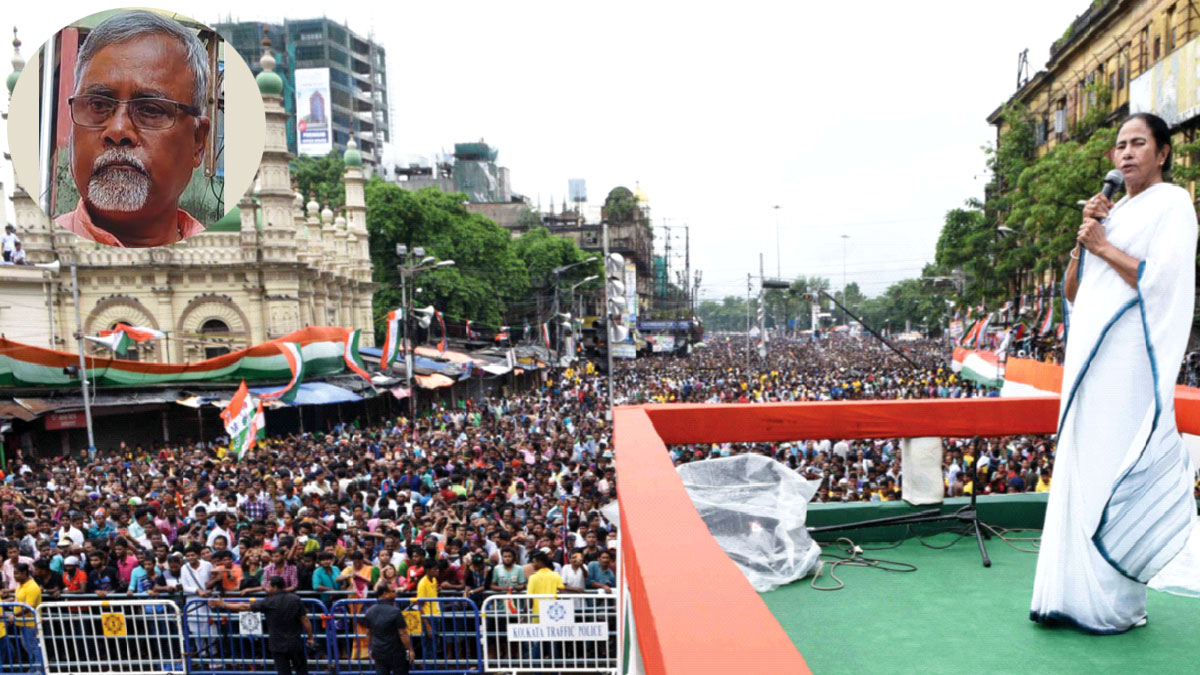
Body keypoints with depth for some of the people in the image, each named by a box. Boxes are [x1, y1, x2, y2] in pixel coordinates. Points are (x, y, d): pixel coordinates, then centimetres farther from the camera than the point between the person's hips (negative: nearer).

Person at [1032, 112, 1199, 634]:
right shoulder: (1113, 212, 22)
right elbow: (1071, 292, 17)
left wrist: (1103, 245, -6)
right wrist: (1083, 239, 5)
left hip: (1127, 363, -7)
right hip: (1091, 360, 7)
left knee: (1116, 472, -6)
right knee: (1081, 472, 6)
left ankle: (1117, 603, 4)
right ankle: (1076, 594, 13)